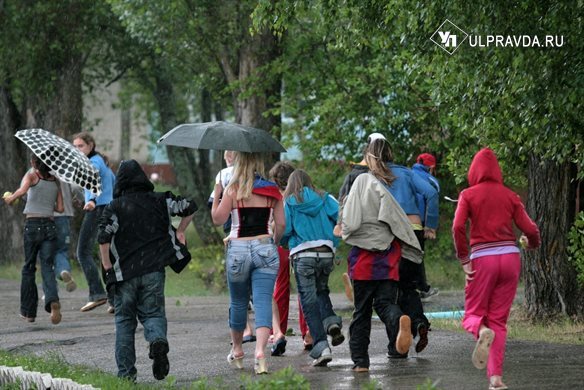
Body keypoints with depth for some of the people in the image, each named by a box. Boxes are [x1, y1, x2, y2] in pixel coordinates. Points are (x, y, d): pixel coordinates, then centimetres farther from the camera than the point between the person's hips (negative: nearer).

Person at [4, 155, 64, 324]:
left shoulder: (32, 175, 0)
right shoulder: (55, 180, 13)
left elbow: (23, 190, -21)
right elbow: (60, 208, 13)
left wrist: (10, 198, -3)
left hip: (33, 224, -3)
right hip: (50, 225, 3)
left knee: (29, 268, 8)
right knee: (47, 267, -2)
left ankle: (28, 311, 11)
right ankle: (53, 299, -30)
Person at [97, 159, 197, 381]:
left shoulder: (115, 207, -3)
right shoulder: (158, 201, 5)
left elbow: (104, 237, -15)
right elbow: (189, 207, 9)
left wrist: (107, 266, -4)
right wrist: (180, 232, 20)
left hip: (125, 272, -1)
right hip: (154, 269, 2)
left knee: (124, 321, 10)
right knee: (153, 313, 10)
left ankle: (126, 372, 7)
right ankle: (158, 340, -24)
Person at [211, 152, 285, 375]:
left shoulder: (233, 189, -4)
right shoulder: (272, 190, 4)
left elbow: (218, 219, -4)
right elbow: (281, 224, 5)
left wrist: (217, 194, 8)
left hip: (239, 249, -1)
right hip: (265, 247, 1)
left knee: (238, 302, 16)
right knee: (263, 301, -5)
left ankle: (237, 351, 31)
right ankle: (260, 352, -22)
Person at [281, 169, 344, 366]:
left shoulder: (289, 202, 5)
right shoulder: (324, 198, 13)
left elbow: (284, 231, -5)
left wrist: (284, 241, 17)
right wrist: (334, 241, 10)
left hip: (303, 255, -3)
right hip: (326, 253, 3)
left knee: (309, 300, -3)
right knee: (321, 290, 27)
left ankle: (321, 346, -15)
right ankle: (331, 321, -2)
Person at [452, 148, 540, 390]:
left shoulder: (468, 195, 1)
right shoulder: (510, 196, 7)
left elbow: (458, 227, -13)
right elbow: (530, 229, 2)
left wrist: (463, 260, -5)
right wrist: (532, 243, 25)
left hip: (482, 260, -2)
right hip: (510, 258, 2)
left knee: (473, 316, 11)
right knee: (498, 320, 9)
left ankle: (482, 332, -27)